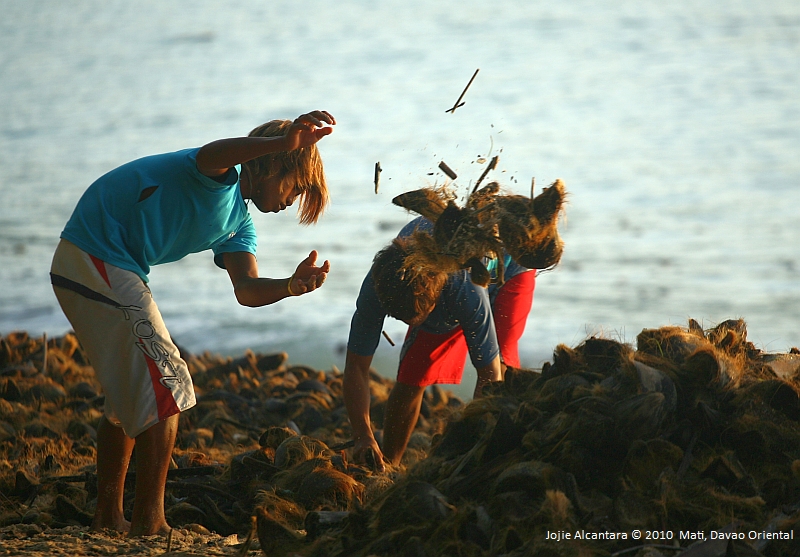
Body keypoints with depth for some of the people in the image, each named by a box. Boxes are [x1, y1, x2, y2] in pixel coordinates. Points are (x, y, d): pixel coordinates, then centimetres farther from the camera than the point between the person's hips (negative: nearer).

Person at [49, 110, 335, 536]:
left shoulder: (238, 225, 17)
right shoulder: (219, 181, -12)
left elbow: (247, 290, 3)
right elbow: (210, 155, -39)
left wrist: (292, 286, -17)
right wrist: (283, 143, -54)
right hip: (97, 260, -11)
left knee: (129, 395, 20)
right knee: (165, 389, -9)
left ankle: (108, 516, 27)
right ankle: (149, 522, -9)